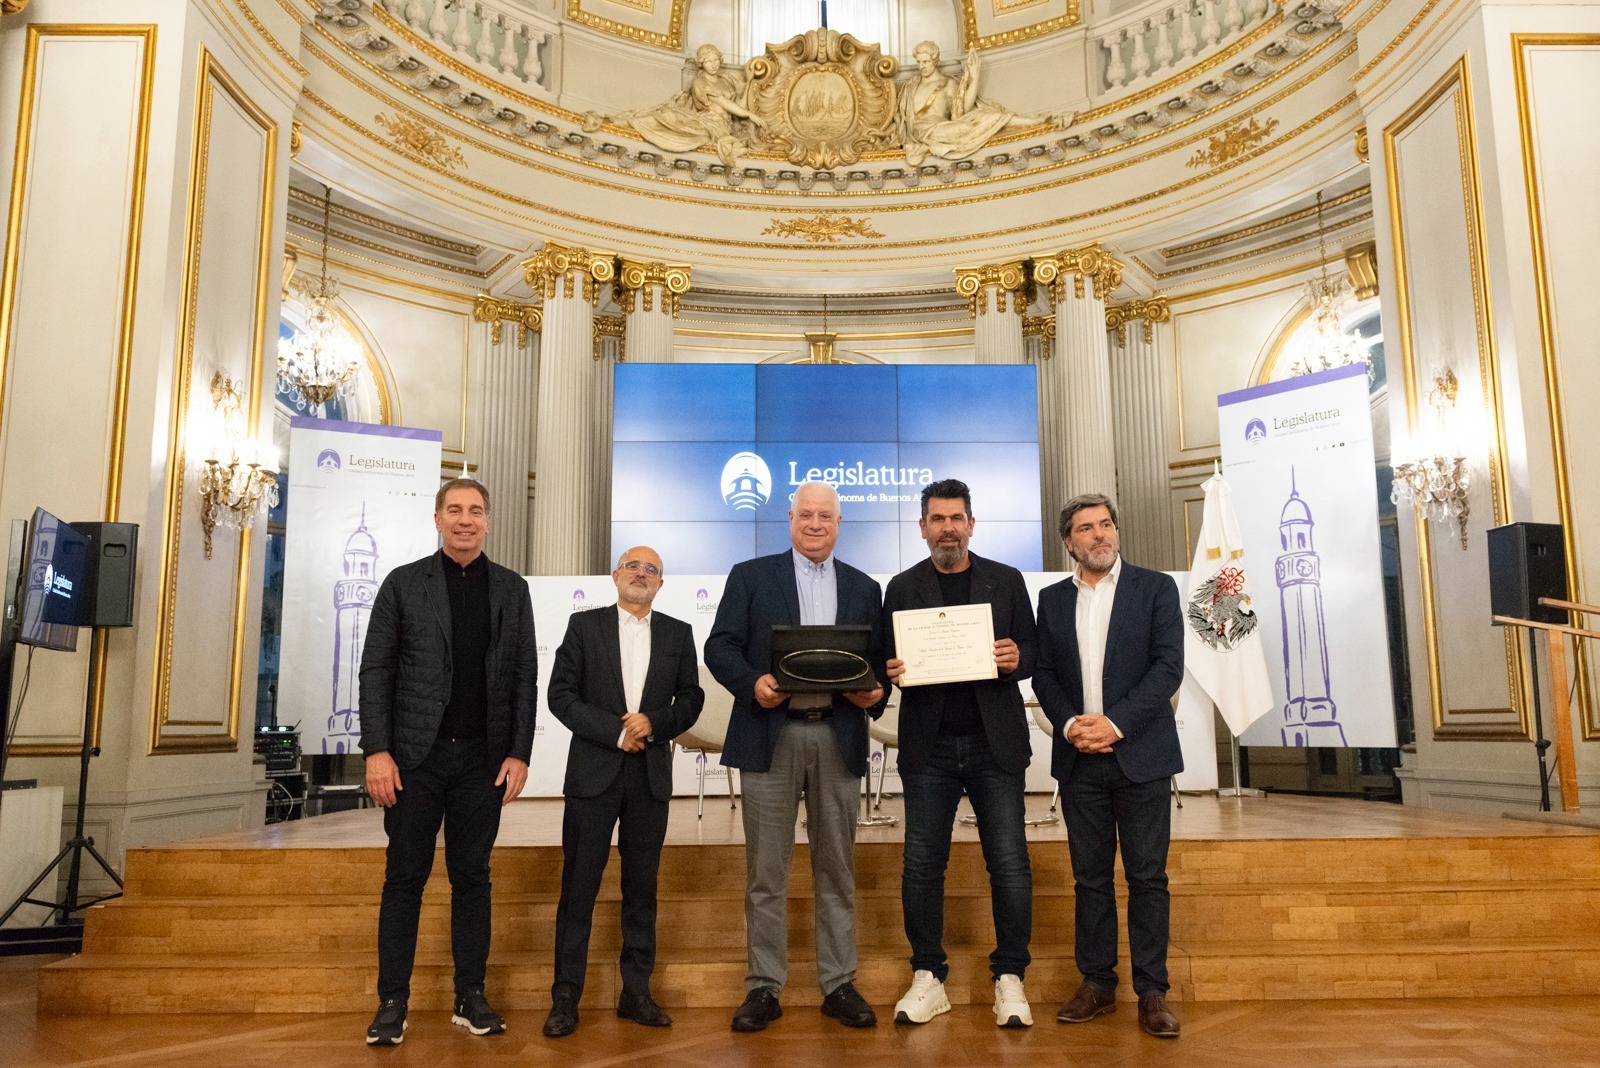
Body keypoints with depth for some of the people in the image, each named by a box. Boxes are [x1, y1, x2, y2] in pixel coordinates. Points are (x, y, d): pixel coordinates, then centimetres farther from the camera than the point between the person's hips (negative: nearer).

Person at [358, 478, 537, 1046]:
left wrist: (519, 753, -2)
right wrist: (376, 750, -8)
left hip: (483, 758, 1)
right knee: (405, 877, 5)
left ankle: (471, 997, 17)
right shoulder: (403, 583, 2)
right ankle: (392, 1003, 15)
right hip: (416, 755, -1)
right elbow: (376, 669, 0)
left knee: (472, 877, 9)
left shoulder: (511, 588, 7)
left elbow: (524, 675, 5)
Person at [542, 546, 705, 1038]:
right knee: (579, 887, 1)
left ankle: (636, 993, 18)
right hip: (593, 772, -2)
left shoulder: (678, 633, 9)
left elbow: (690, 700, 7)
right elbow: (561, 695, -2)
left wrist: (654, 722, -11)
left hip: (651, 776, 2)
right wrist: (615, 731, -11)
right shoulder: (584, 625, 4)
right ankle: (565, 998, 10)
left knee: (641, 887, 8)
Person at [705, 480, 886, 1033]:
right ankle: (763, 987, 13)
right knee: (766, 869, 3)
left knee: (836, 867, 9)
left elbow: (879, 660, 13)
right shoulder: (751, 576, 8)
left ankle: (839, 984, 19)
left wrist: (874, 692, -8)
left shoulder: (864, 588, 15)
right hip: (771, 734, -2)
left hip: (839, 736, 2)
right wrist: (752, 683, -18)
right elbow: (720, 646, 0)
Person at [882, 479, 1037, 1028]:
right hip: (929, 745, 1)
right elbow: (890, 662, 8)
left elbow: (1032, 652, 8)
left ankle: (1010, 979, 13)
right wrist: (892, 672, -14)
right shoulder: (902, 588, 8)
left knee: (1009, 863, 0)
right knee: (922, 863, 3)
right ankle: (928, 978, 17)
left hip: (994, 742, 0)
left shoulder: (1007, 581, 7)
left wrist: (1017, 658, -14)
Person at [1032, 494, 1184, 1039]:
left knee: (1147, 877, 3)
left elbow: (1168, 666, -7)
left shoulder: (1155, 588, 1)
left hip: (1141, 754, -2)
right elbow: (1044, 673, 8)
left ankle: (1152, 991, 12)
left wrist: (1115, 723, -15)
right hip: (1079, 757, 3)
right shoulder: (1053, 599, 11)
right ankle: (1097, 983, 19)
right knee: (1090, 877, 9)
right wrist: (1069, 723, -10)